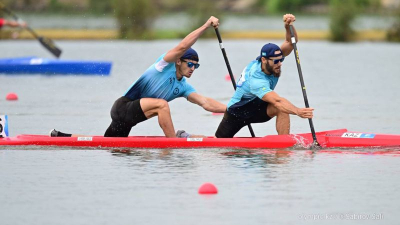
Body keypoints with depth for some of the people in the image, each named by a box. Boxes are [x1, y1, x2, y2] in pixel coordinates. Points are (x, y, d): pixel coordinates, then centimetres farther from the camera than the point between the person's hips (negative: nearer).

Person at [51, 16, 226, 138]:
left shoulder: (183, 87, 9)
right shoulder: (165, 65, -12)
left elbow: (205, 103, 1)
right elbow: (181, 47, -27)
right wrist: (205, 26, -29)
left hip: (127, 116, 9)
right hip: (123, 106, -9)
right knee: (161, 104, -30)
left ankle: (61, 137, 30)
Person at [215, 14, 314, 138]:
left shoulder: (273, 61, -18)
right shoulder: (256, 80, -40)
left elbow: (290, 42, -22)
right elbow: (277, 101, -53)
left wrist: (288, 26, -44)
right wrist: (297, 111, -67)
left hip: (258, 107, 5)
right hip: (237, 112, -5)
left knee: (282, 109, -27)